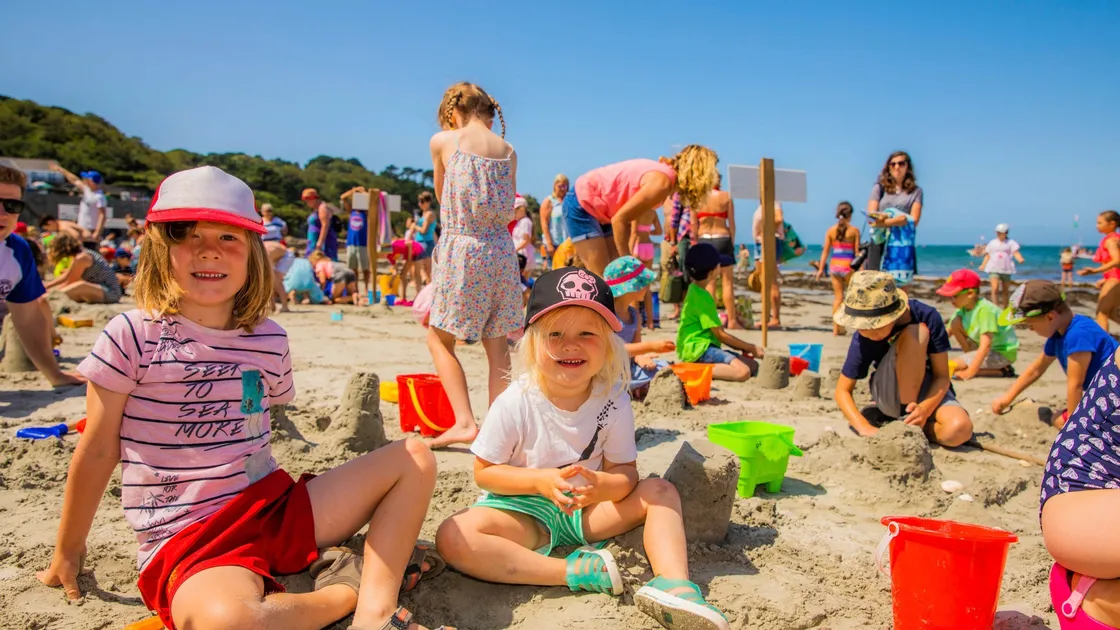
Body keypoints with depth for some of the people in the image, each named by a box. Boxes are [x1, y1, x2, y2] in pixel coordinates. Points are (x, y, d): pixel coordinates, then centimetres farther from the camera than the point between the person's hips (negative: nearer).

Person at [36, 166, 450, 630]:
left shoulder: (270, 340, 4)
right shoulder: (132, 336, -8)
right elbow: (97, 452, -1)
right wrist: (68, 550, 8)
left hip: (274, 508, 5)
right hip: (187, 542, -5)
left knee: (416, 458, -3)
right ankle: (344, 591, -10)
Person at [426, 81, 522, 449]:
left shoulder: (442, 141, 0)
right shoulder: (508, 150, 9)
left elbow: (441, 196, 13)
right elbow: (509, 210, 12)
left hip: (460, 248, -4)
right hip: (501, 250, 4)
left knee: (439, 338, 8)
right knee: (497, 344, 11)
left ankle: (464, 422, -4)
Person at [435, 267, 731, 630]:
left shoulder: (613, 400, -11)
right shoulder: (516, 403, -18)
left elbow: (625, 473, -6)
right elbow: (484, 472, -10)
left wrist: (601, 486, -30)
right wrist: (542, 481, -26)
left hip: (587, 511, 3)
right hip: (525, 511, -2)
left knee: (660, 491, -13)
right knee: (452, 538, -30)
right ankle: (574, 572, -28)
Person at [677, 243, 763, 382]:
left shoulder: (695, 291, 15)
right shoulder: (702, 296, -14)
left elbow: (718, 331, 18)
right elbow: (720, 335, -12)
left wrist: (744, 347, 13)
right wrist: (751, 347, -3)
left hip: (705, 346, 11)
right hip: (698, 349, -11)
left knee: (753, 365, 4)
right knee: (743, 371, -26)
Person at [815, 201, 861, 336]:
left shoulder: (831, 230, 2)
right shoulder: (854, 230, -5)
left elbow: (825, 251, 1)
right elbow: (857, 251, -6)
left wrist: (821, 268, 6)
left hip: (834, 265, 3)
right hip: (848, 265, -3)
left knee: (838, 297, 9)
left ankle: (836, 328, 8)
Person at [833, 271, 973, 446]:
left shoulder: (927, 317, -21)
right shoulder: (863, 338, -20)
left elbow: (942, 376, -16)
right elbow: (843, 390, -15)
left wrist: (925, 409, -34)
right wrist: (865, 428, -31)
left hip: (930, 392, 1)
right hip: (889, 397, -1)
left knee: (960, 429, -36)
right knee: (915, 333, -31)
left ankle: (909, 423, -7)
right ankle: (905, 417, -22)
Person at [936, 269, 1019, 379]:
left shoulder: (985, 309, -27)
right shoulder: (963, 309, -3)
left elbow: (985, 345, -32)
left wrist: (970, 372, -37)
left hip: (1004, 353, -8)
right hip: (987, 350, 8)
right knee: (956, 322, -4)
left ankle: (1002, 370, -9)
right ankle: (973, 359, 4)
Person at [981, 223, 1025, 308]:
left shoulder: (1011, 243, 6)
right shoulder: (992, 243, 11)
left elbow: (1016, 253, -4)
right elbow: (987, 255, 13)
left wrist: (1020, 259, -24)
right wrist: (983, 265, -1)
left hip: (1006, 269, 1)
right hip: (994, 269, -1)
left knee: (1005, 291, 10)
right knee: (995, 289, -18)